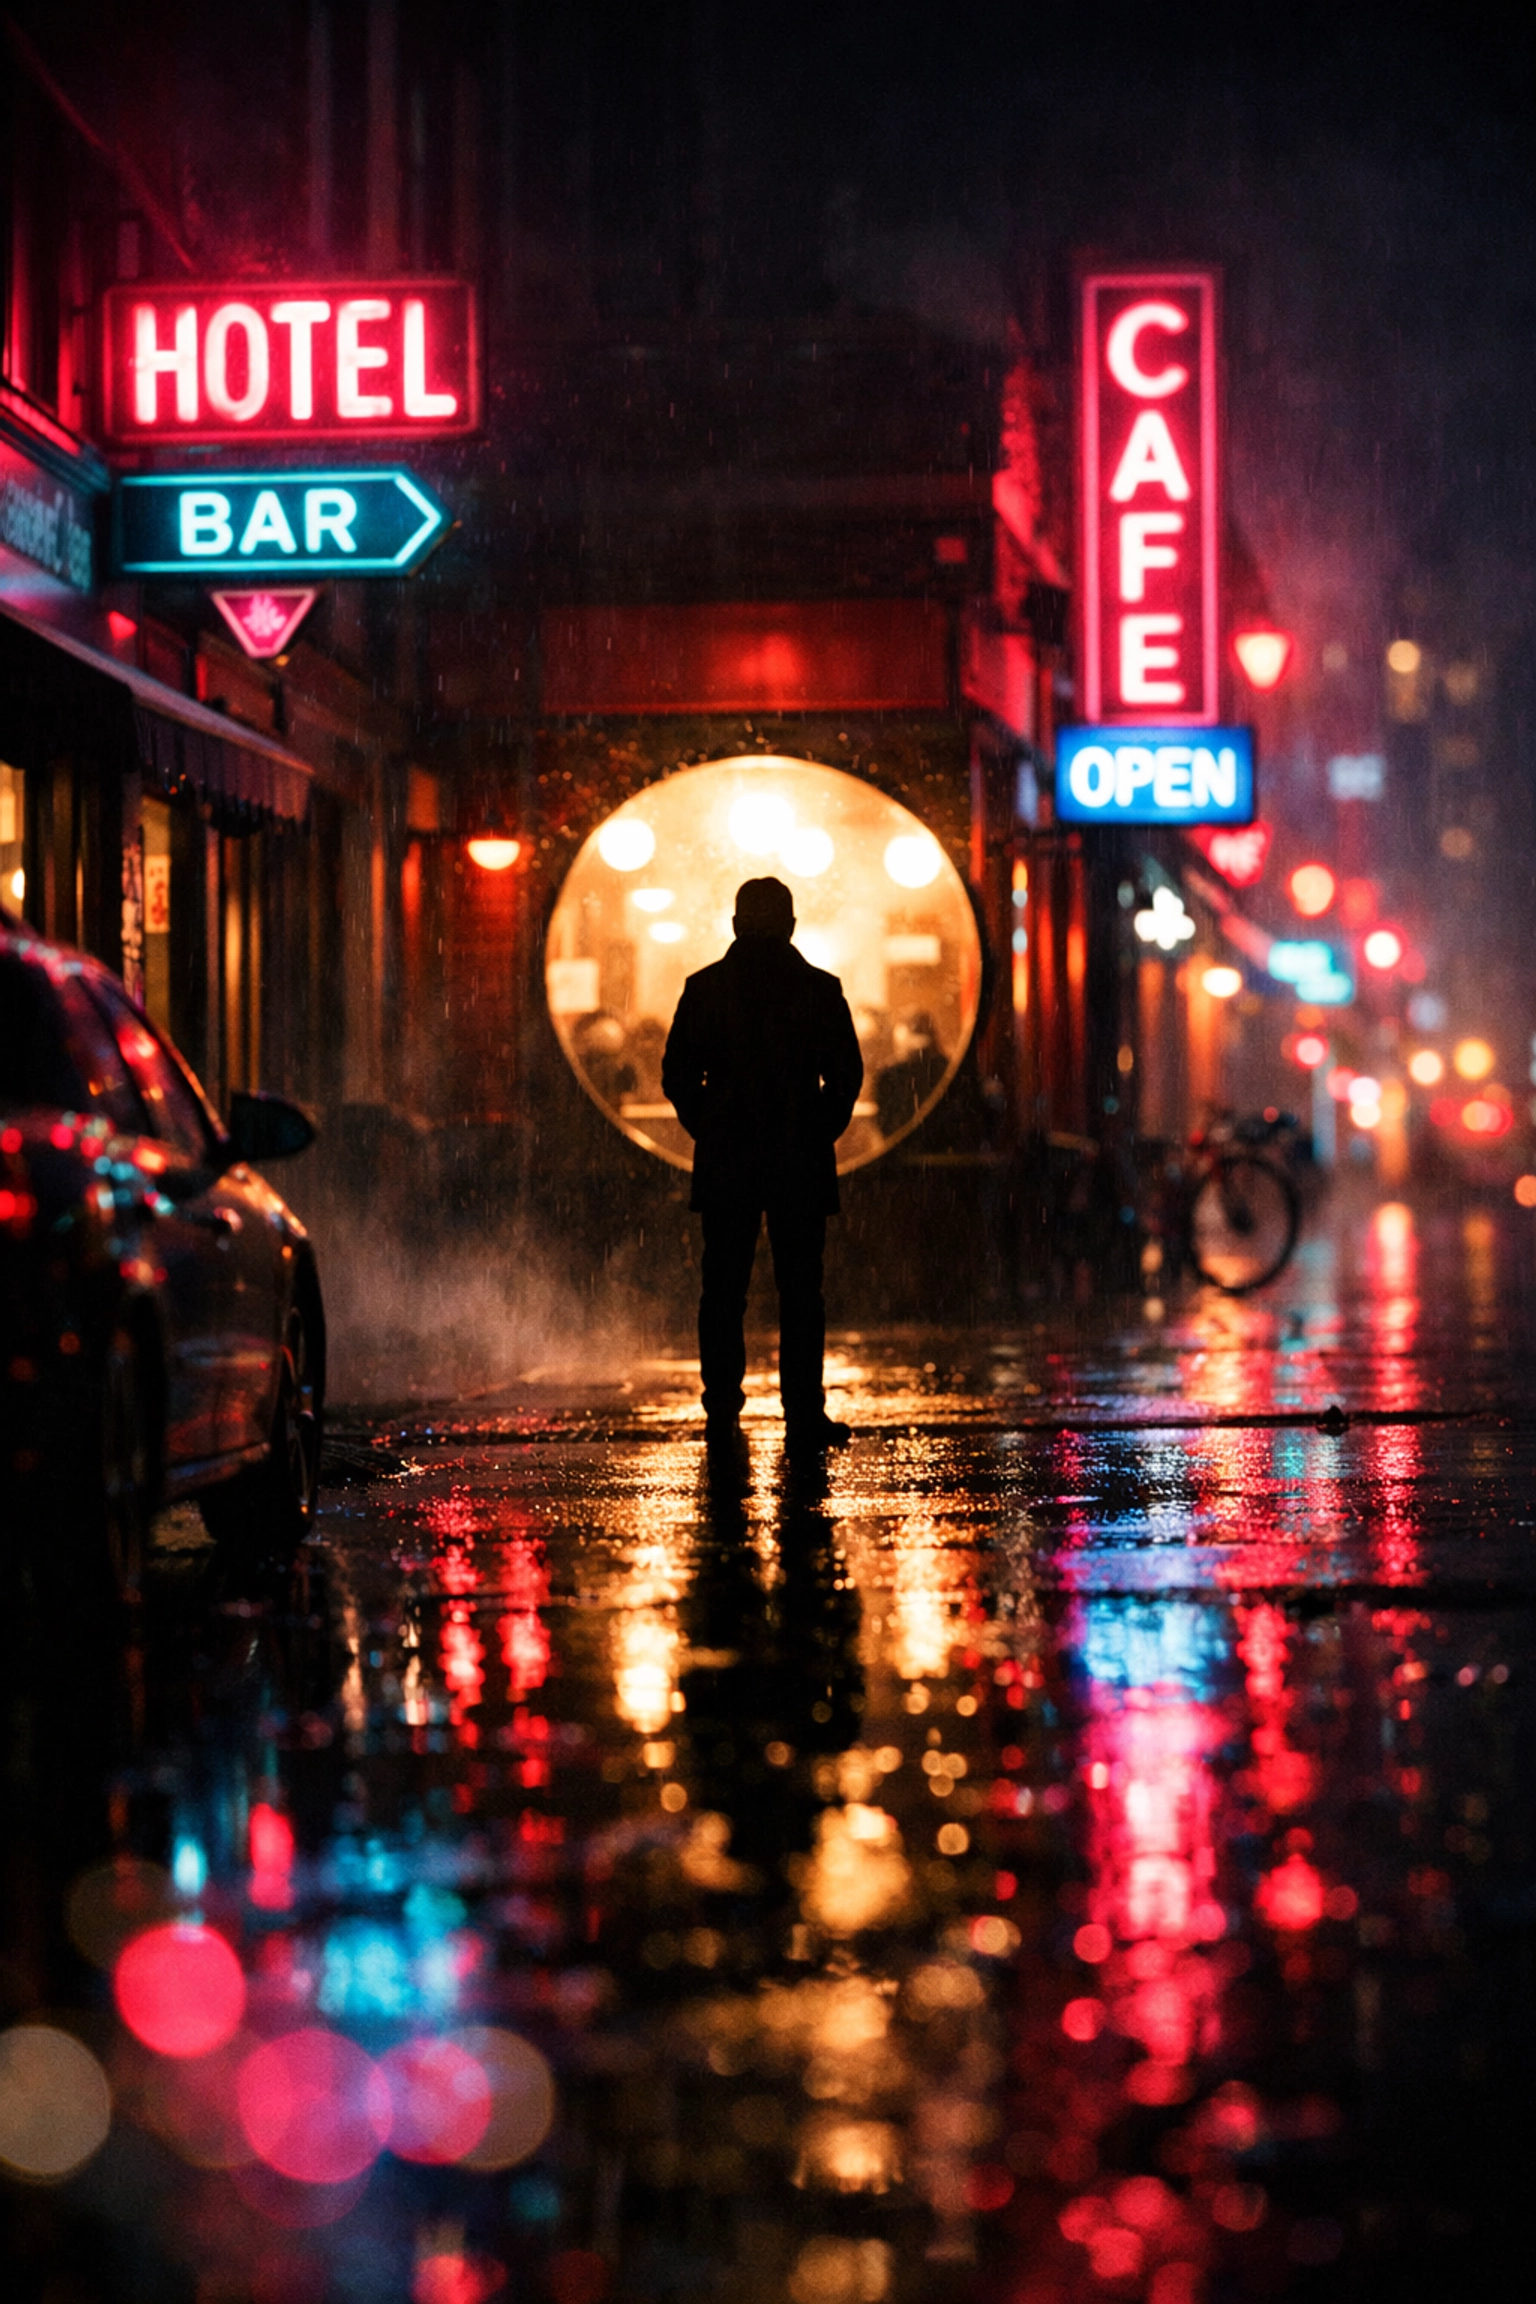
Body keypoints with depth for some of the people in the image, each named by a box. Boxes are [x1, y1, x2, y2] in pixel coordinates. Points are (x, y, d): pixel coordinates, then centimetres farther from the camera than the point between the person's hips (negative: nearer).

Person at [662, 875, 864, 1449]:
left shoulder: (704, 987, 1)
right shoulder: (820, 989, -1)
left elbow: (676, 1074, 2)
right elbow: (846, 1074, -2)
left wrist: (708, 1130, 12)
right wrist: (820, 1131, 10)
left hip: (724, 1163, 1)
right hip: (801, 1164, -1)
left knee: (723, 1291, 8)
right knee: (799, 1290, 1)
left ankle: (721, 1409, 6)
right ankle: (803, 1415, -3)